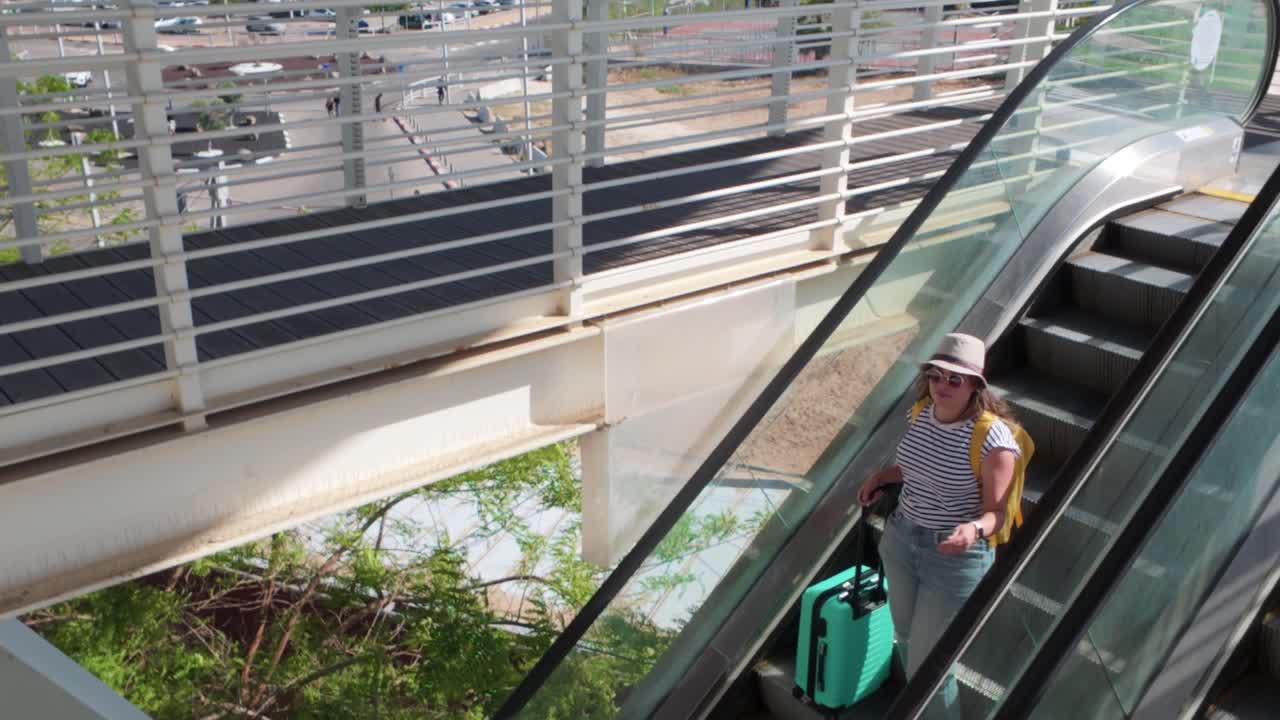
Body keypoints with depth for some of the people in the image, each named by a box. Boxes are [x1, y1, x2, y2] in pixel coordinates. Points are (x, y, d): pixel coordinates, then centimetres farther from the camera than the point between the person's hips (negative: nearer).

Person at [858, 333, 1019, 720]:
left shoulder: (992, 438, -24)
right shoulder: (923, 413, -4)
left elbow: (996, 513, -18)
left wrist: (974, 530, -38)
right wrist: (880, 476, 4)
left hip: (956, 557, -7)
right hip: (901, 540, 7)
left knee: (929, 665, 1)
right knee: (908, 640, 27)